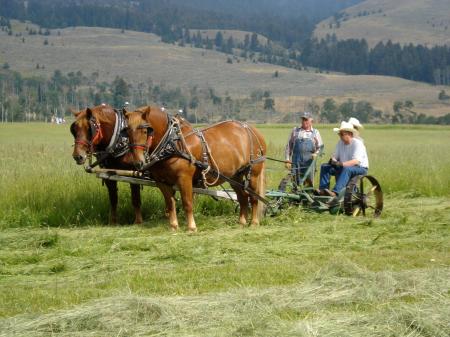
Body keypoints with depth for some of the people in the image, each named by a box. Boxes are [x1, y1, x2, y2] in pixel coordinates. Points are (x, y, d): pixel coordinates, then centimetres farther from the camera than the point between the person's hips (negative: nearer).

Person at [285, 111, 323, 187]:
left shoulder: (315, 132, 12)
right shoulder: (295, 130, 14)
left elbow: (320, 147, 12)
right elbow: (289, 146, 15)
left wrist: (316, 154, -9)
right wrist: (287, 160, 7)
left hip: (309, 161, 0)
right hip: (296, 161, 0)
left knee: (309, 183, -4)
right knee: (296, 183, -4)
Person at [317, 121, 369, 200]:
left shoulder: (357, 143, -16)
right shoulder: (340, 143, 7)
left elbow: (356, 161, -27)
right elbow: (335, 156, 11)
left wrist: (342, 164, -39)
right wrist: (333, 160, -14)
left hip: (360, 168, -7)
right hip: (344, 167, 7)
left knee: (346, 169, -40)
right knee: (324, 166, -7)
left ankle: (335, 192, -52)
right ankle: (322, 190, -21)